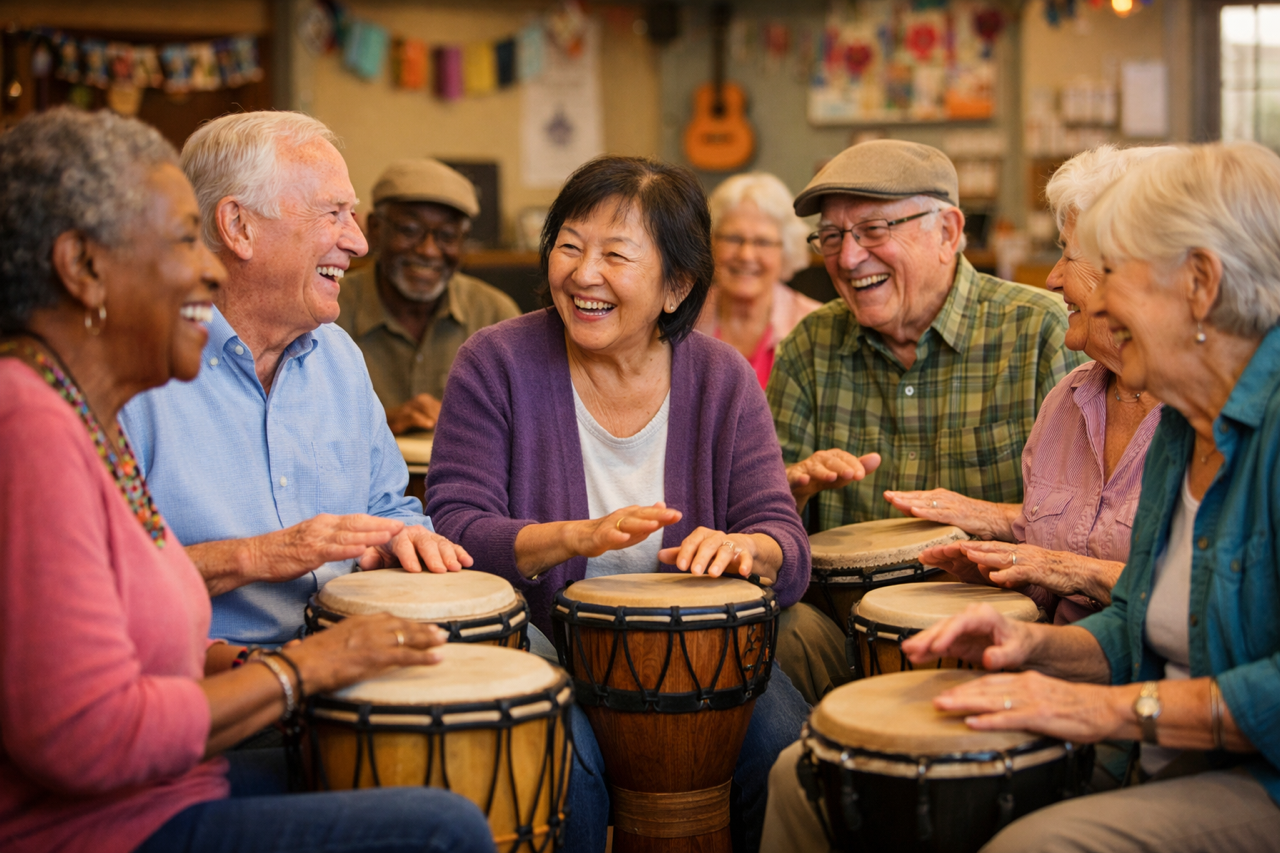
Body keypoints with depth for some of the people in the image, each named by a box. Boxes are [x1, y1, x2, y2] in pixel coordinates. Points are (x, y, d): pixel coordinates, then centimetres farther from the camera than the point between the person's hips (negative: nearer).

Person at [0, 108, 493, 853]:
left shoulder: (84, 412, 10)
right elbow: (89, 737, -27)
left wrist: (232, 659, 2)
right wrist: (296, 671, -16)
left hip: (157, 789, 11)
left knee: (438, 777, 15)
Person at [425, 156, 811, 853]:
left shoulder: (721, 378, 1)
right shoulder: (497, 363, -5)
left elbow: (785, 549, -5)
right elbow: (455, 529, -14)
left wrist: (739, 549, -29)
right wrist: (580, 537, -31)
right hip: (542, 650, -2)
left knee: (783, 741, -21)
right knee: (566, 762, -30)